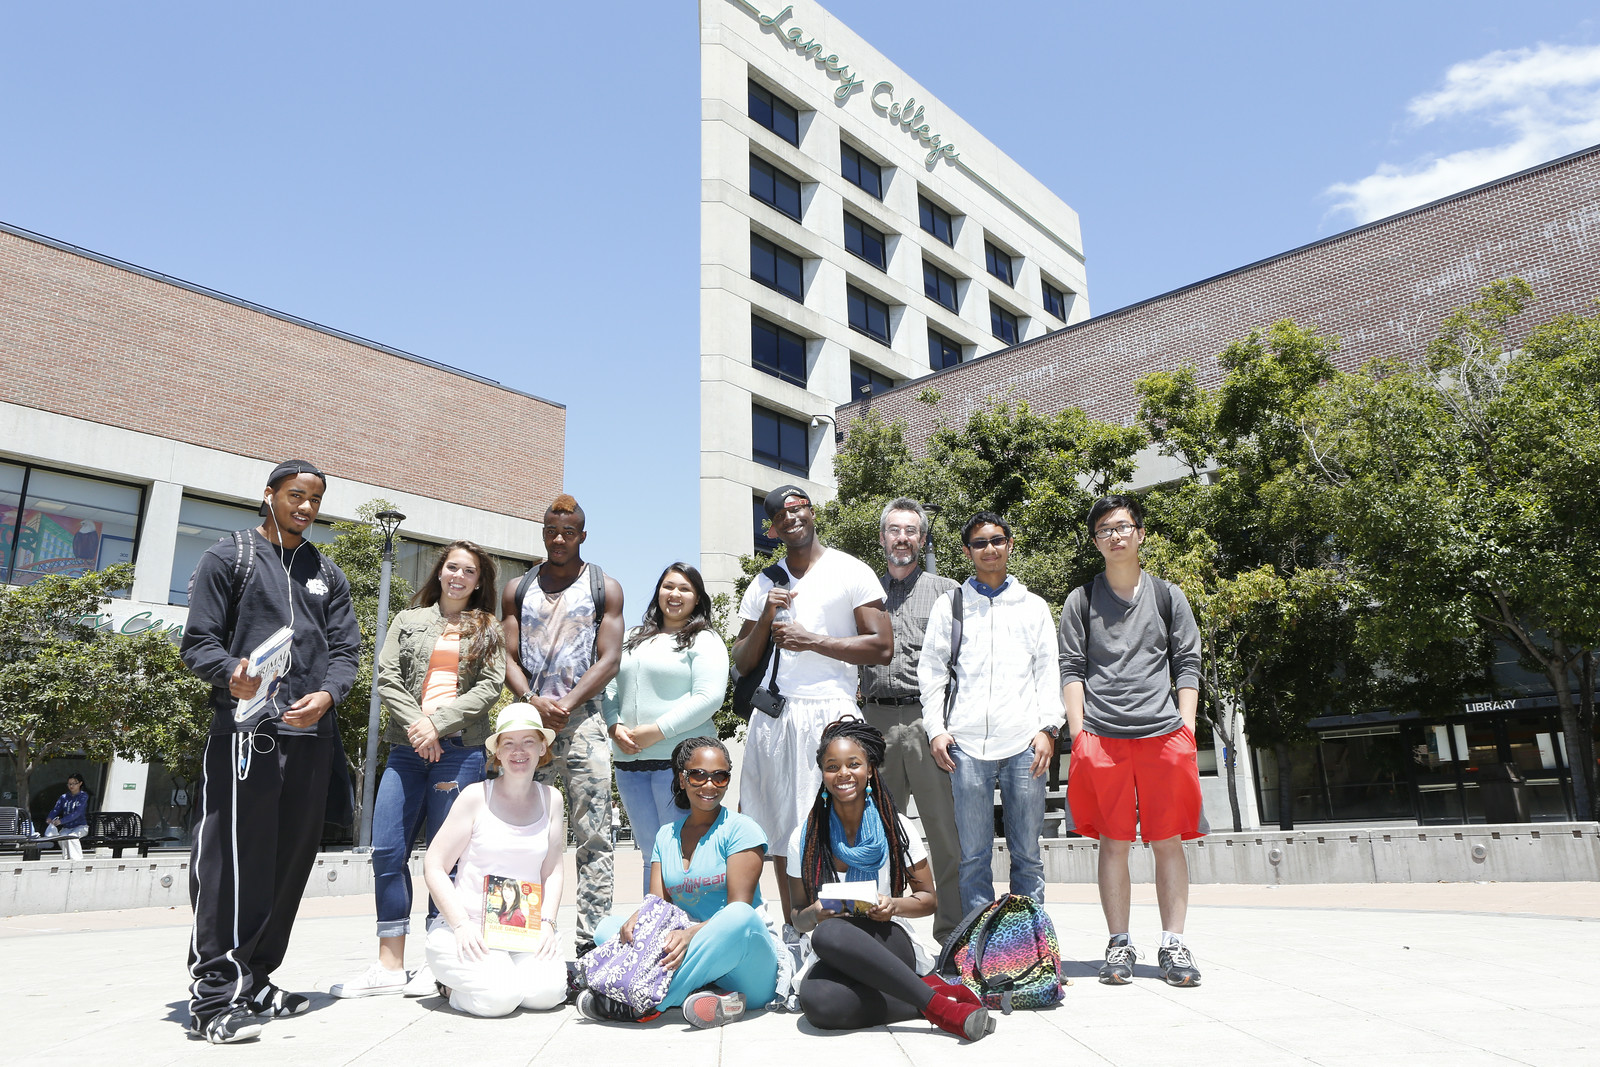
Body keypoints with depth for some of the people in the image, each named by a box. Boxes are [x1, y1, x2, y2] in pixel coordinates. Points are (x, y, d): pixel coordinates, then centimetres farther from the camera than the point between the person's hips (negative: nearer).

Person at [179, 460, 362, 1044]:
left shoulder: (327, 574, 20)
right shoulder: (229, 557, 7)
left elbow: (346, 649, 12)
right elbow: (198, 641, 0)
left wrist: (326, 695, -9)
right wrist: (231, 675, -22)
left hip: (311, 735, 5)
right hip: (245, 731, -5)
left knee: (290, 861, 8)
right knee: (233, 863, -7)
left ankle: (255, 982, 19)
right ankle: (214, 995, 0)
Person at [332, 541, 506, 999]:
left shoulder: (488, 628, 11)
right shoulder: (409, 620, 17)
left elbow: (490, 687, 1)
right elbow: (387, 677, 7)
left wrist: (439, 722, -10)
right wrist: (416, 723, -8)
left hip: (461, 749, -2)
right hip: (407, 747, 3)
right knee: (387, 850, -2)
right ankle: (390, 966, 6)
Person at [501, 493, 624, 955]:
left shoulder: (604, 587, 8)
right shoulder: (518, 590, 16)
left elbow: (609, 659, 0)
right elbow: (509, 658, 9)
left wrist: (565, 706, -12)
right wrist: (533, 702, -10)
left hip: (583, 720, -2)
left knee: (593, 834, -4)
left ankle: (590, 940, -1)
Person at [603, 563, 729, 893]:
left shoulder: (704, 640, 0)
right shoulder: (634, 641, 20)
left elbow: (709, 698, -11)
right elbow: (610, 689, 19)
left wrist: (657, 731, -15)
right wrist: (615, 727, -1)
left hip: (679, 760, -6)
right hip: (629, 761, 6)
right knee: (650, 853, 11)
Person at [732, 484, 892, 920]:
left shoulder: (851, 572, 2)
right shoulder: (763, 584, 15)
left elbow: (882, 647, -5)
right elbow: (741, 664, 14)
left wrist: (811, 641, -9)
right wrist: (766, 617, -2)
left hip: (829, 710, -4)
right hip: (773, 716, 5)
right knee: (781, 832, 7)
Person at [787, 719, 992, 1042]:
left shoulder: (895, 827, 2)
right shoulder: (806, 837, 4)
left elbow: (929, 900, 8)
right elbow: (798, 920, 9)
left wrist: (895, 905, -14)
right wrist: (814, 914, -15)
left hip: (887, 942, -1)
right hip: (832, 957, 2)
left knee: (829, 934, -37)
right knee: (818, 1003, -37)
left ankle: (935, 1002, -28)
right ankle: (936, 997, -24)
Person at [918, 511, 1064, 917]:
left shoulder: (1034, 606, 15)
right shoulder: (950, 605, 12)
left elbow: (1048, 671, 11)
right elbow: (931, 670, 10)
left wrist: (1048, 728, -1)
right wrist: (935, 729, 0)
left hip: (1023, 743, 1)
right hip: (967, 744, 0)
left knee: (1027, 854, 5)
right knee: (974, 855, 3)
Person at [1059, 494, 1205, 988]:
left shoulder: (1168, 596, 13)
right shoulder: (1081, 601, 11)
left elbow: (1187, 665, 10)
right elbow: (1071, 669, 8)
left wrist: (1186, 731, 1)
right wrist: (1078, 734, -1)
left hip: (1164, 733, 1)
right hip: (1102, 736, 0)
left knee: (1168, 840, 1)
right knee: (1113, 841, 2)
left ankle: (1173, 944, 9)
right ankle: (1119, 944, 10)